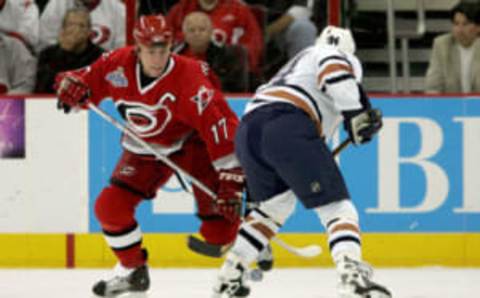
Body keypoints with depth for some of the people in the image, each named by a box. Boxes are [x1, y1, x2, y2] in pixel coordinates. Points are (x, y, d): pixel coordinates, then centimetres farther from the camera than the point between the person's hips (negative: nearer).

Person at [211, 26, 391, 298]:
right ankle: (353, 276, -30)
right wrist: (357, 114, -10)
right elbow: (335, 70, -7)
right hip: (287, 129, -7)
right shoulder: (345, 58, 17)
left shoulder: (299, 62, 41)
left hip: (247, 130, 7)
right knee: (336, 205, -7)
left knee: (276, 205, 30)